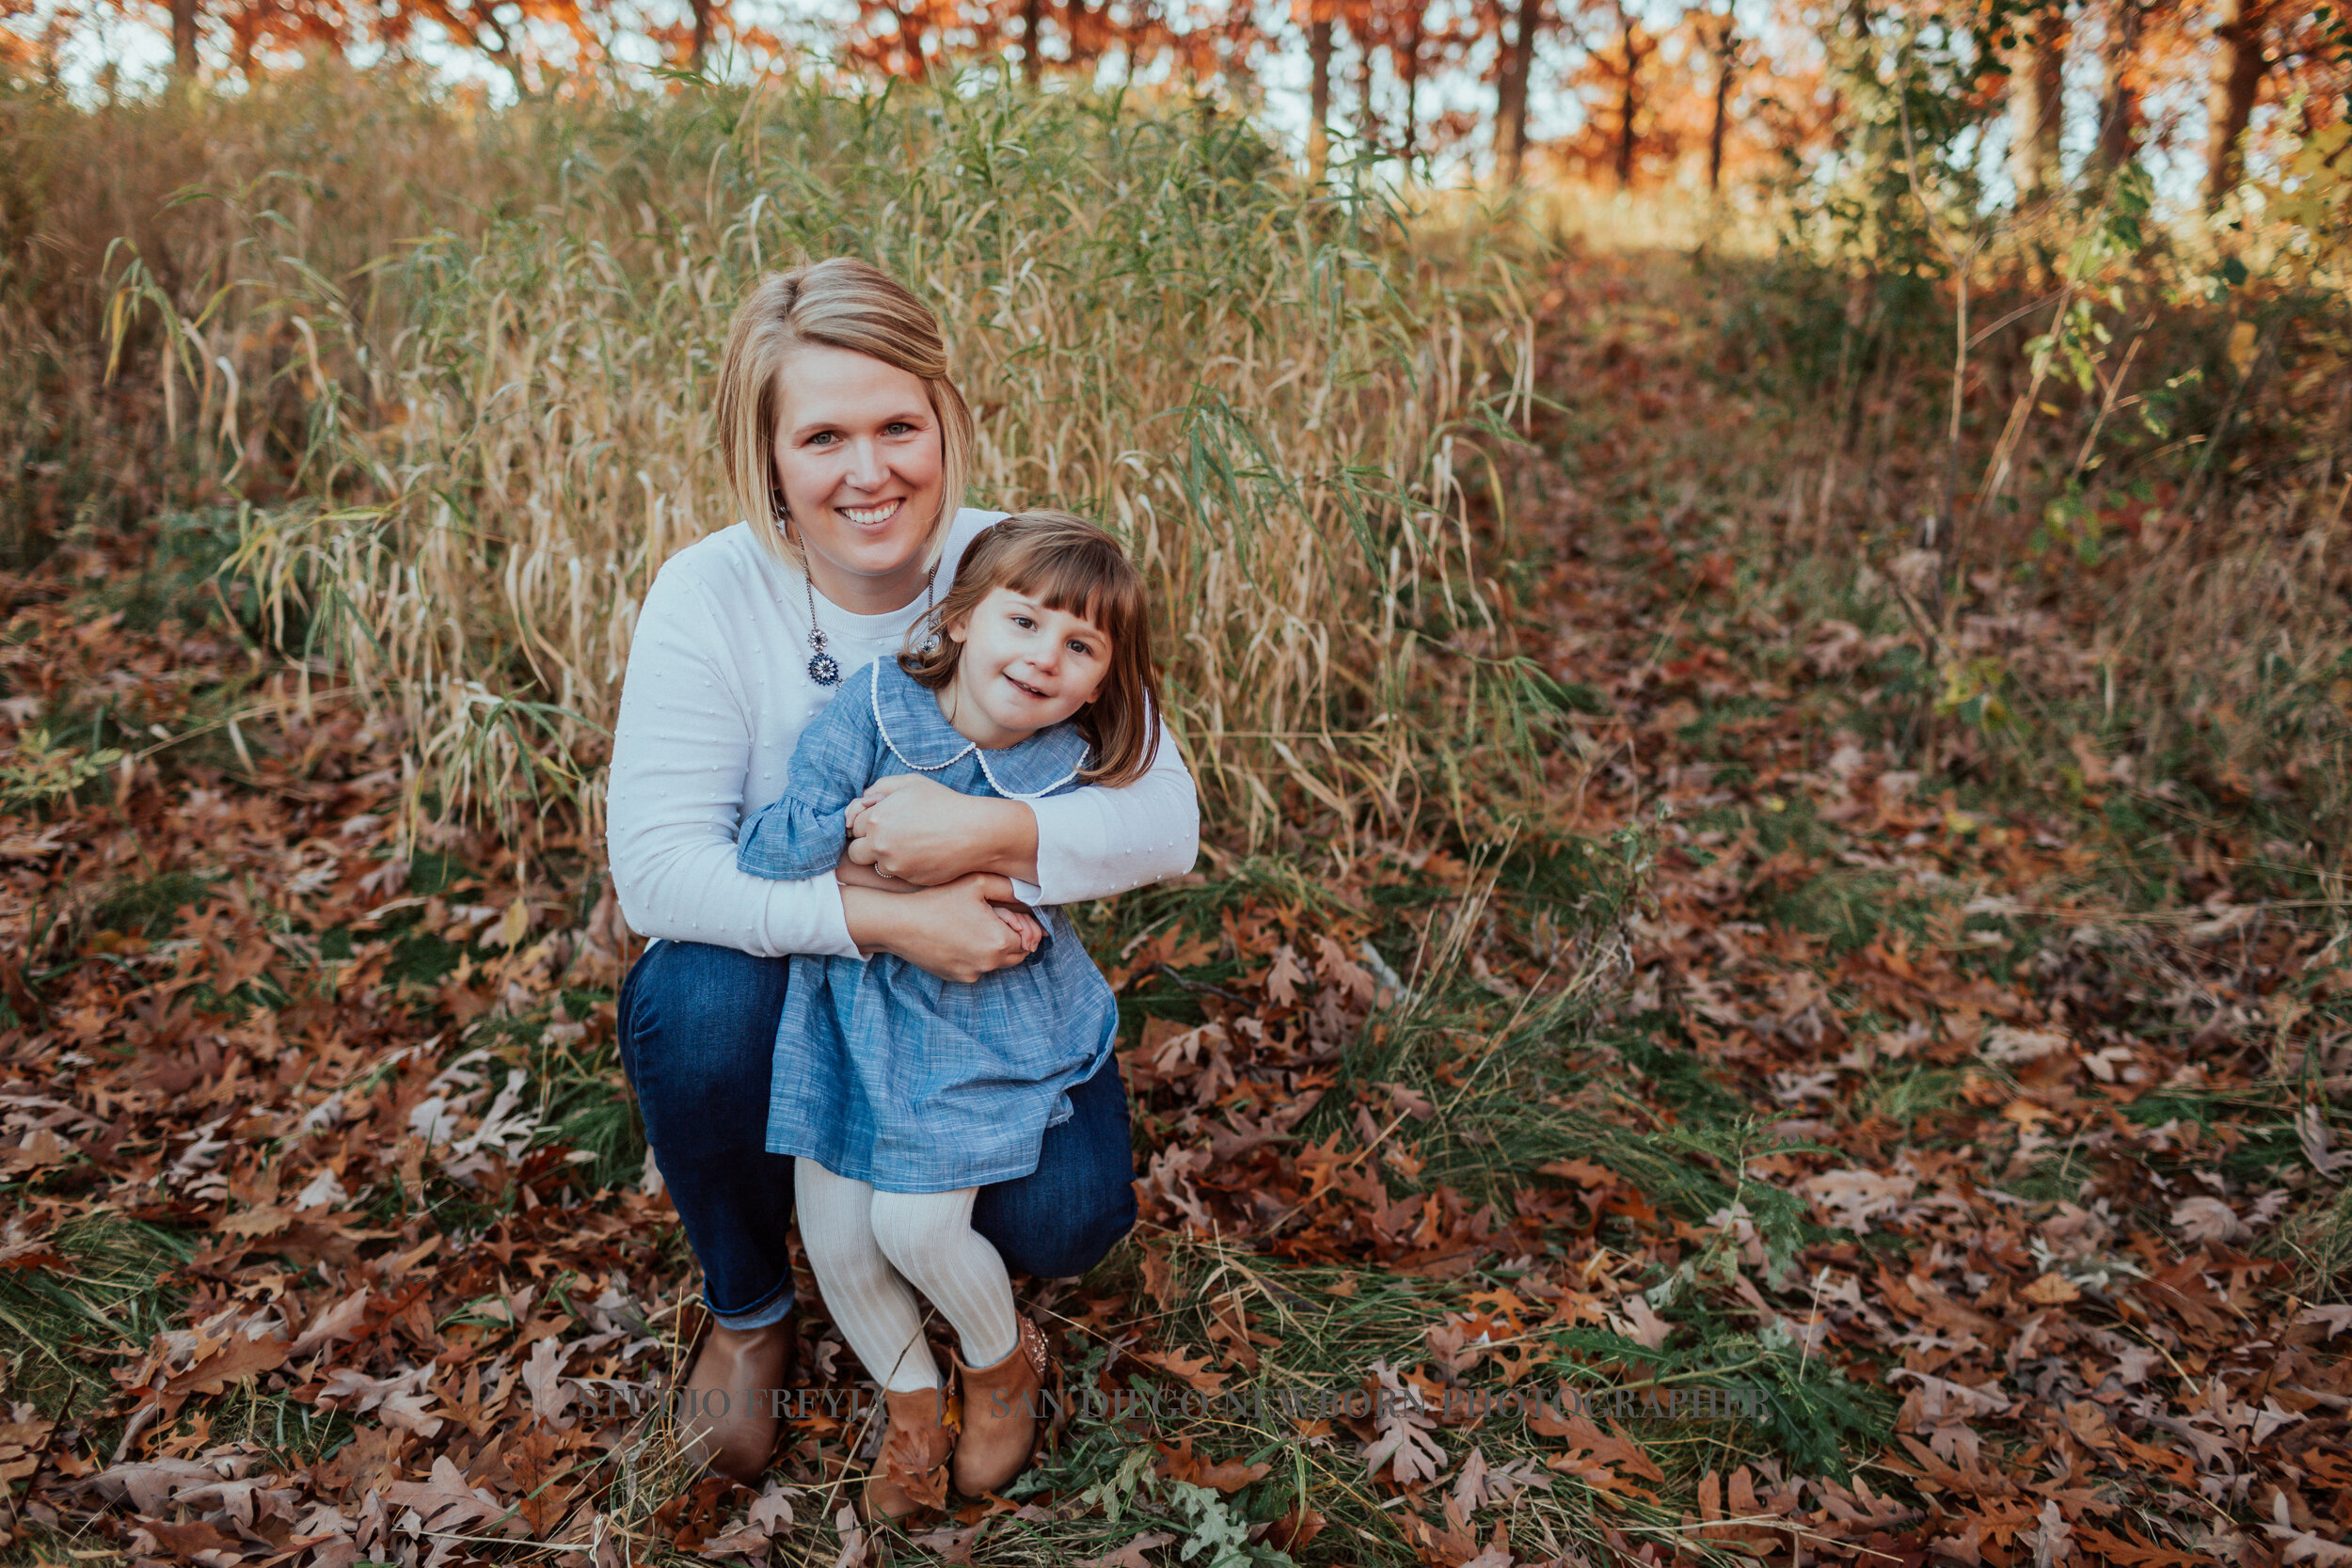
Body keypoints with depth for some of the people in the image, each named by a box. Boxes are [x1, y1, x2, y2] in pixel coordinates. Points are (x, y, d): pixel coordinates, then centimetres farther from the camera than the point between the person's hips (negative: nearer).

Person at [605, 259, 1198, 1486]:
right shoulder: (711, 593, -17)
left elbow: (1164, 821, -20)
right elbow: (654, 865, -25)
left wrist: (987, 834, -38)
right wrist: (884, 919, -37)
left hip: (983, 984, 1)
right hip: (779, 979, 0)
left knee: (1066, 1216, -21)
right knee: (697, 1004, -33)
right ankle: (747, 1311, -1)